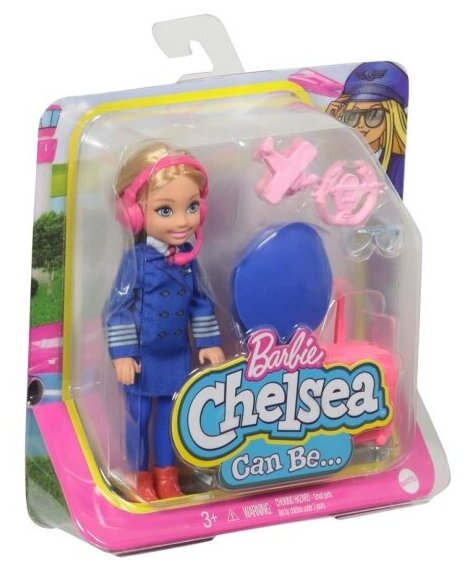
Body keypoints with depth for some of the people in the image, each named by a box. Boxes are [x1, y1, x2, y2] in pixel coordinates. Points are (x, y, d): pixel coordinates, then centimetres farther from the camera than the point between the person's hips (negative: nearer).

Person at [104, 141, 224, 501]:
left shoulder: (188, 258, -2)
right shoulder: (136, 260, -17)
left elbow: (201, 303, 9)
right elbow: (118, 308, -14)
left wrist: (209, 343, 10)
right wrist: (122, 354, -16)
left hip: (178, 357, 4)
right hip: (143, 357, -4)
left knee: (168, 417, 15)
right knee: (139, 418, 8)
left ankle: (167, 478, 27)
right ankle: (142, 480, 22)